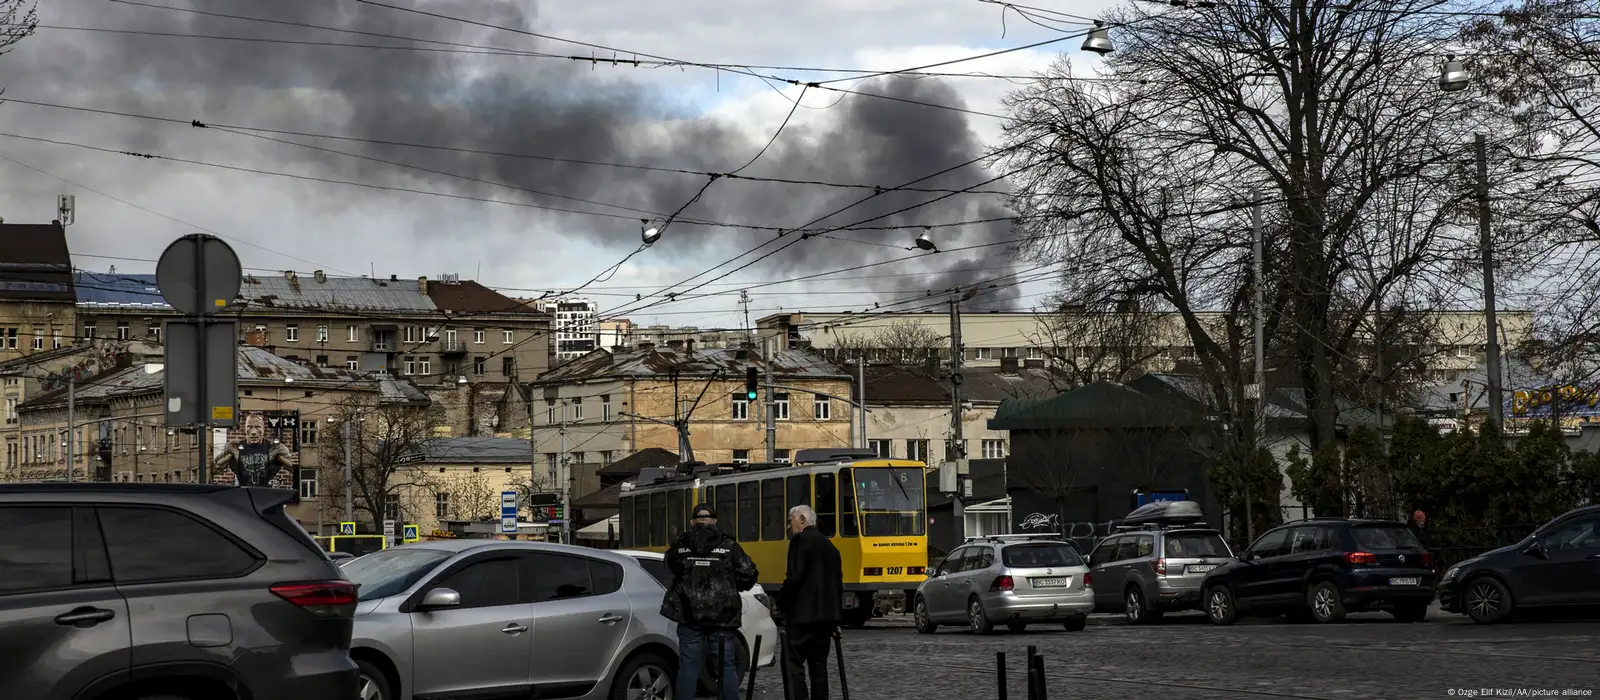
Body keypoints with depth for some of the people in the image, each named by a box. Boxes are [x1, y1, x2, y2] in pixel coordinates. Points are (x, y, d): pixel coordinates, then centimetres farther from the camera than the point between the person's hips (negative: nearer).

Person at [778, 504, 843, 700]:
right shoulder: (829, 545, 18)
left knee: (793, 664, -10)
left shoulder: (800, 540, -7)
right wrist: (834, 618, 22)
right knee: (819, 666, 9)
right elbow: (838, 583, 19)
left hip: (802, 615, -8)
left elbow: (794, 577, -17)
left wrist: (780, 603, -4)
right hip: (825, 616, 8)